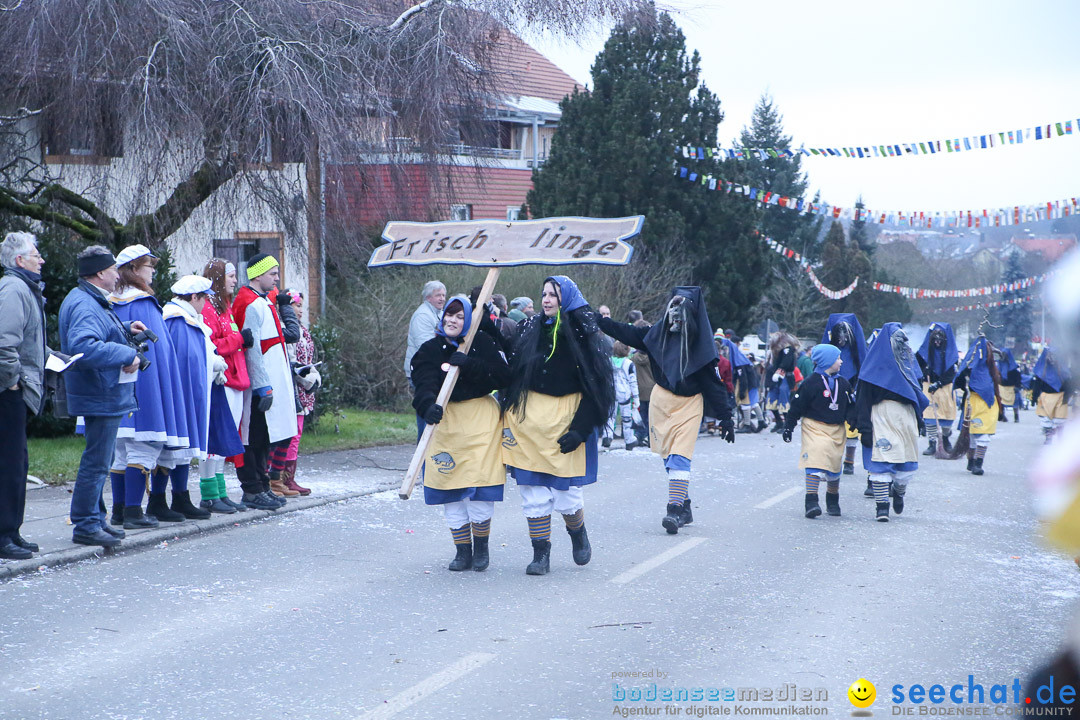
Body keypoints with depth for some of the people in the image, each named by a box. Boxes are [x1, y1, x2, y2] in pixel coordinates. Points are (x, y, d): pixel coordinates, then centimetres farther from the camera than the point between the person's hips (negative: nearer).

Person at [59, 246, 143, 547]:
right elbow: (83, 346, -34)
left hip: (102, 395, 11)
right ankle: (85, 525, 0)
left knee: (98, 461, 17)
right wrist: (127, 355, -27)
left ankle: (94, 520, 26)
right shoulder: (85, 305, -19)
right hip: (102, 397, -11)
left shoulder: (91, 301, 16)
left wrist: (125, 330, 16)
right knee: (96, 462, -6)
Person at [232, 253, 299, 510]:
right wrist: (264, 387, -21)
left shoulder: (263, 302, 18)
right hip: (260, 385, -10)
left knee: (265, 438, 14)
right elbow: (252, 350, -19)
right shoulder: (252, 305, -15)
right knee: (255, 438, -5)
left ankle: (261, 486, 20)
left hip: (270, 382, 10)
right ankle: (253, 491, -2)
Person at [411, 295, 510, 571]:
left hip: (481, 420, -2)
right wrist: (428, 406, -35)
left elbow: (503, 377, -11)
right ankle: (462, 550, 13)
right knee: (451, 489, 0)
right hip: (446, 419, 2)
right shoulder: (430, 350, 3)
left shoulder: (482, 343, 0)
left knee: (480, 486, -6)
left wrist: (469, 364, -21)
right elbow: (424, 384, -14)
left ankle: (481, 548, 13)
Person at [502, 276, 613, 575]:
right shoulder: (532, 328, 7)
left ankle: (578, 534, 28)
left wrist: (580, 429, -13)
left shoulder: (583, 334, -5)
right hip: (529, 416, 3)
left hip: (569, 416, -3)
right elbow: (510, 368, 16)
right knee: (533, 493, 0)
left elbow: (598, 387, -8)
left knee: (567, 494, -2)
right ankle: (540, 554, 9)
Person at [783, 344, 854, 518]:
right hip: (815, 427, -6)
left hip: (837, 430, 6)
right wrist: (788, 427, -6)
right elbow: (796, 406, -6)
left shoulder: (843, 383, 10)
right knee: (816, 461, -20)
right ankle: (811, 502, -24)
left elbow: (850, 408, 20)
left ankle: (833, 502, 28)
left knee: (835, 466, 10)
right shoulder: (811, 382, -9)